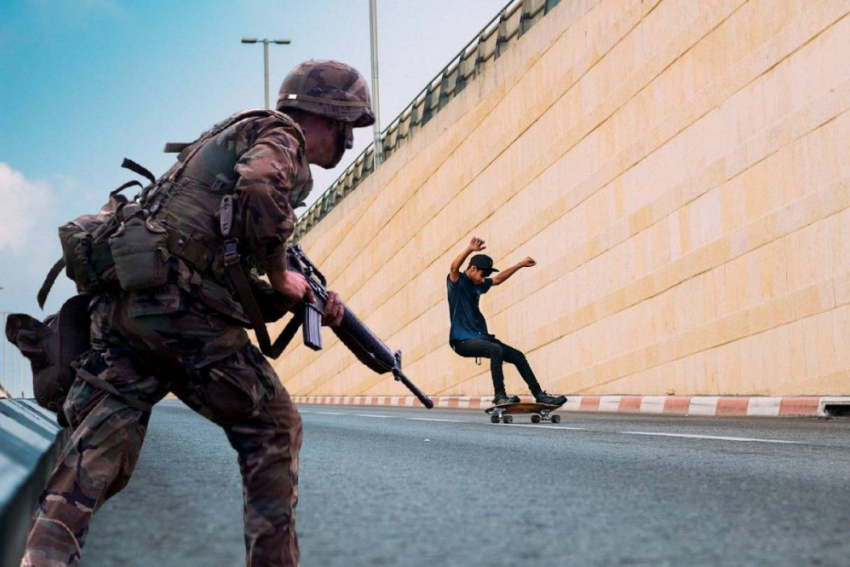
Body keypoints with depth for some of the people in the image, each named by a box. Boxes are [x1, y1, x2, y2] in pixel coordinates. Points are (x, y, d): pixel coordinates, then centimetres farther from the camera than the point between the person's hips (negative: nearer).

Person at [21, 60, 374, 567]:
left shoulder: (231, 140, 33)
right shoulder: (278, 133, 5)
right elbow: (261, 193, -21)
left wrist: (311, 302, 19)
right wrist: (281, 277, -5)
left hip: (120, 301, 8)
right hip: (178, 305, -8)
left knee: (100, 446, 2)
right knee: (273, 430, 8)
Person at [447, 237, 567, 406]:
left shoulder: (477, 285, 15)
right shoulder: (457, 282, -8)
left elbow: (498, 280, 30)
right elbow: (454, 268, -30)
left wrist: (521, 265, 30)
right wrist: (469, 250, -46)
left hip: (480, 336, 9)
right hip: (463, 340, -9)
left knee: (518, 356, 4)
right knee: (496, 350, -34)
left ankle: (539, 395, 10)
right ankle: (499, 396, -31)